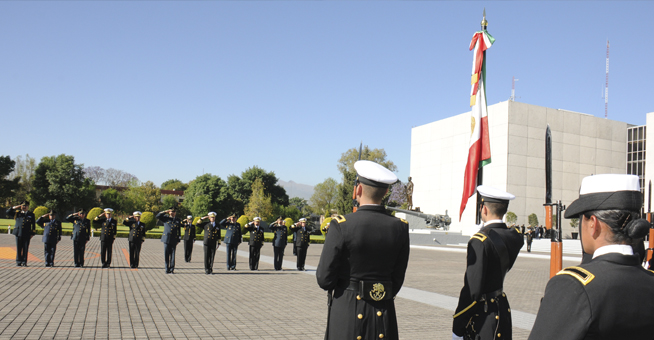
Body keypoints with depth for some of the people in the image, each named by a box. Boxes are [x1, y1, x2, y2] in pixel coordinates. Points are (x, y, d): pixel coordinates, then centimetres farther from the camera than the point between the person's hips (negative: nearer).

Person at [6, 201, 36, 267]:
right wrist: (15, 207, -1)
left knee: (25, 248, -1)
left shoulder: (31, 214, 9)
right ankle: (18, 262, 10)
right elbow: (8, 212, 8)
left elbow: (33, 225, 8)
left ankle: (24, 262, 5)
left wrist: (32, 233, 2)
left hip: (27, 234, -1)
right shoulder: (17, 213, 12)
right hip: (18, 233, 1)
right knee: (19, 248, 3)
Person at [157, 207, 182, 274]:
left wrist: (178, 240, 7)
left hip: (173, 240, 0)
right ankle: (167, 269, 8)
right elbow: (157, 216, 1)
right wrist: (165, 212, -5)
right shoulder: (166, 218, 10)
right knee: (166, 255, 1)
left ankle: (172, 269, 8)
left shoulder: (178, 220, 12)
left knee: (172, 255, 1)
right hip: (166, 239, 0)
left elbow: (179, 231, 12)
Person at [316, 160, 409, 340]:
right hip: (384, 316, 4)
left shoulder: (341, 225, -15)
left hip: (347, 312, -3)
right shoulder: (400, 227, -3)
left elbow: (324, 279, -11)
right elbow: (398, 278, 6)